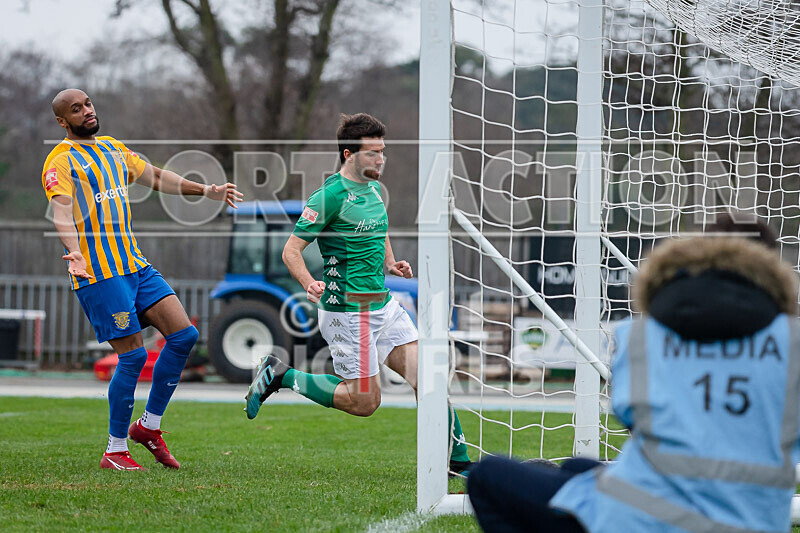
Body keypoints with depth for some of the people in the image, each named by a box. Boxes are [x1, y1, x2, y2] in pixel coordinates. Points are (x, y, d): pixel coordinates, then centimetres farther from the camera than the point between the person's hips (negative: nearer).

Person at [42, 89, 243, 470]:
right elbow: (61, 212, -20)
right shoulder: (61, 162, -6)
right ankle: (115, 451, 2)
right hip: (98, 272, -8)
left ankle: (148, 426, 13)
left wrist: (206, 191, 29)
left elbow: (156, 177, 30)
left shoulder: (113, 149, 19)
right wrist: (74, 252, -38)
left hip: (135, 266, 8)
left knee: (183, 334, 0)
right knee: (133, 354, -10)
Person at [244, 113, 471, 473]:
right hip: (347, 312, -8)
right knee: (365, 401, -3)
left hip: (383, 305, 8)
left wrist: (391, 264, 10)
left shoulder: (373, 188, 11)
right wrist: (310, 284, -33)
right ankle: (279, 376, 11)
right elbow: (291, 249, -15)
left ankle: (457, 459, 5)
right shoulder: (330, 196, -15)